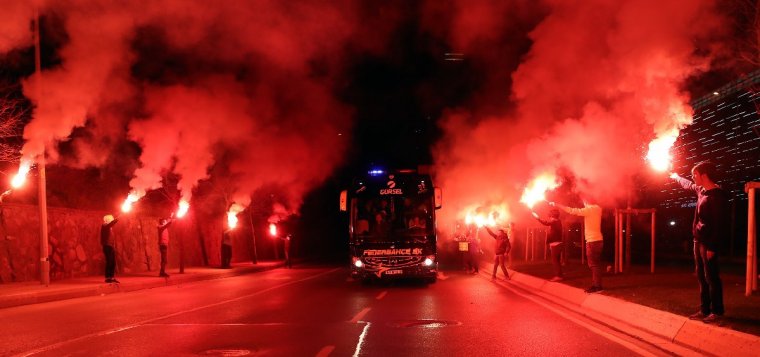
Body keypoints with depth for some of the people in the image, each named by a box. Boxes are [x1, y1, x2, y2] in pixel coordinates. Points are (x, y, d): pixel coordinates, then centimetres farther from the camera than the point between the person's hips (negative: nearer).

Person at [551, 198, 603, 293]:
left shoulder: (590, 209, -15)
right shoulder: (597, 208, 9)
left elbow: (572, 211, -17)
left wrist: (556, 205, -13)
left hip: (592, 241, -9)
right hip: (598, 240, 9)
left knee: (593, 264, -6)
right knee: (595, 264, 13)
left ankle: (597, 286, -5)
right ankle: (596, 285, 17)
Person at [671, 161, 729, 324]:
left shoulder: (717, 195, -17)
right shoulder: (701, 190, 10)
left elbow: (719, 224, -20)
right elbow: (688, 185, 36)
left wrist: (712, 247, -23)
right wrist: (677, 177, 52)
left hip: (708, 243, -9)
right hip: (699, 241, 9)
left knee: (711, 277, -5)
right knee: (702, 277, 11)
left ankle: (717, 312, 1)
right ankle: (704, 310, 17)